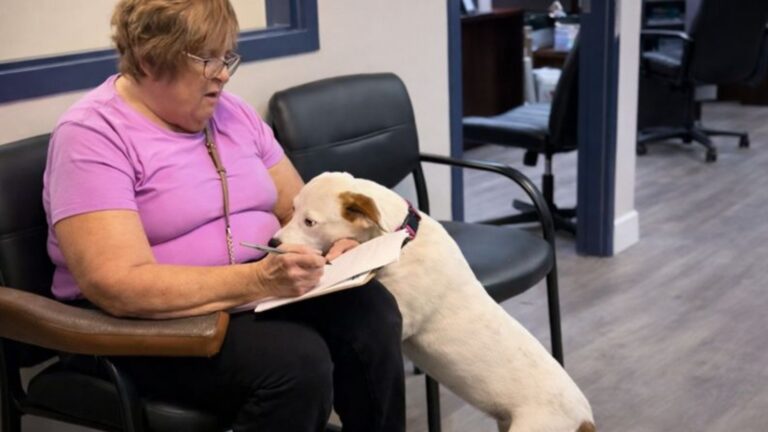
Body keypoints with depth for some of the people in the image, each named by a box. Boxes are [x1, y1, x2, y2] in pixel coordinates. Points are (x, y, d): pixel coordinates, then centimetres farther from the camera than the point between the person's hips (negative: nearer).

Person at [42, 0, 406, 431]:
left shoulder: (232, 112, 9)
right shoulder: (93, 135, -14)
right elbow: (119, 286, -25)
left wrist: (334, 249, -10)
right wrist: (258, 281, -33)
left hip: (260, 290, 6)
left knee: (370, 310, -23)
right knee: (296, 360, -32)